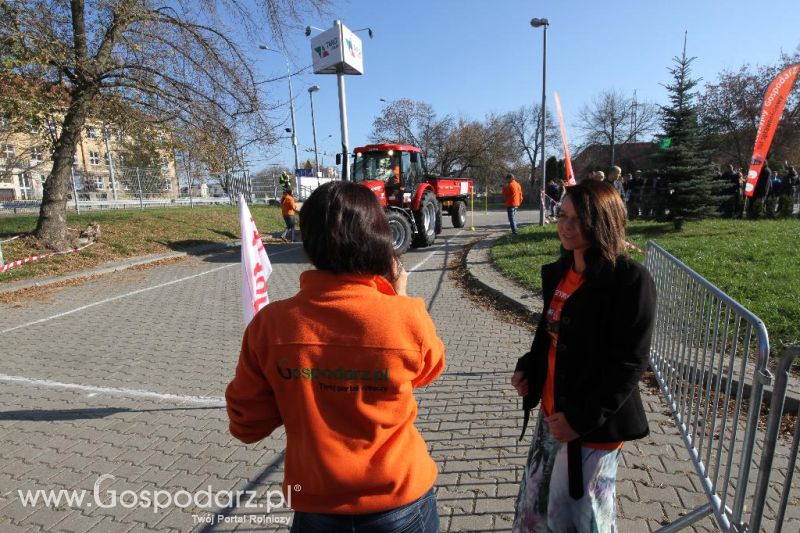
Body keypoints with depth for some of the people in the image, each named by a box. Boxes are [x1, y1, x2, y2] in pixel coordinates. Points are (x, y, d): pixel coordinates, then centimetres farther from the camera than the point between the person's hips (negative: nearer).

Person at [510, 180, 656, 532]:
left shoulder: (630, 280, -18)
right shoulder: (558, 272, 3)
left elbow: (629, 364, -18)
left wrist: (583, 417, -19)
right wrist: (528, 368, 1)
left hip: (594, 424, -6)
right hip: (552, 412, 6)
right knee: (537, 503, 22)